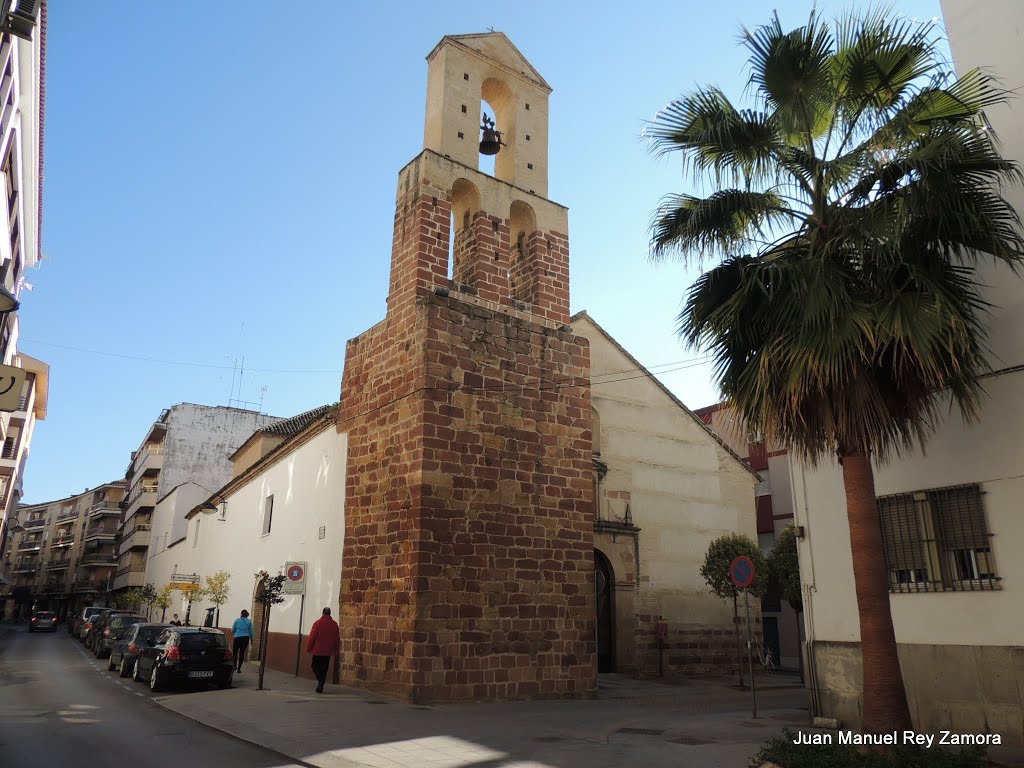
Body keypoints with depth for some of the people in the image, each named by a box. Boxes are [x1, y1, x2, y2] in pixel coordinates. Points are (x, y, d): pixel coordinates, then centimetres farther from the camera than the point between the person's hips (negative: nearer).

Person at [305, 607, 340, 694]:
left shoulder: (318, 623, -8)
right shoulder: (334, 624, 3)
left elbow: (312, 637, -7)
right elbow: (337, 639, 8)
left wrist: (308, 648, 4)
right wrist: (335, 650, 19)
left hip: (317, 651, -3)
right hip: (328, 652, 3)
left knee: (315, 667, 8)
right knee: (324, 669, 11)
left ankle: (320, 680, -14)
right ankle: (320, 687, 9)